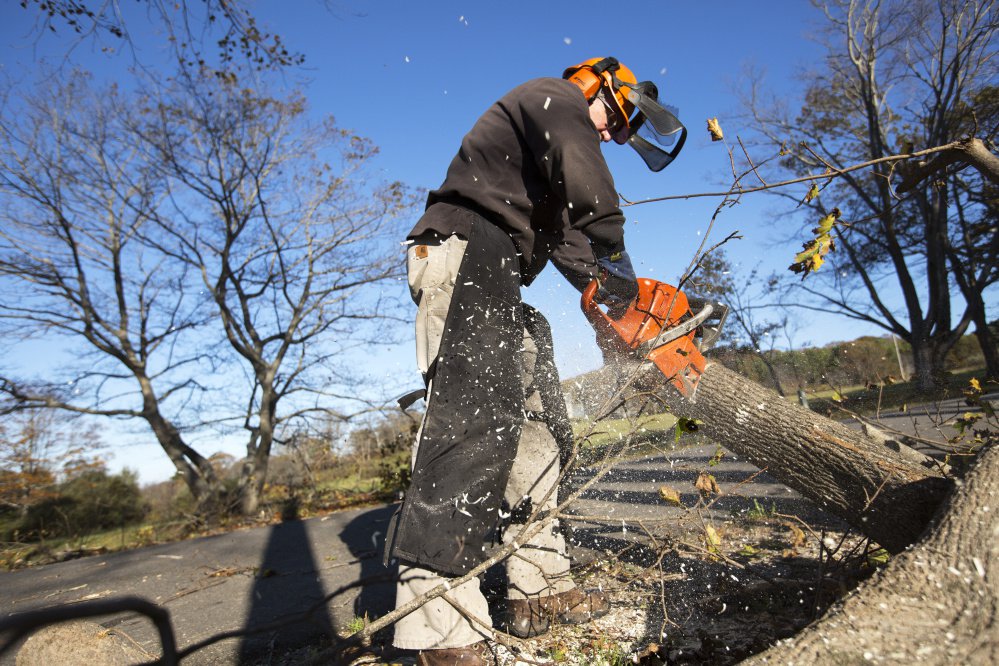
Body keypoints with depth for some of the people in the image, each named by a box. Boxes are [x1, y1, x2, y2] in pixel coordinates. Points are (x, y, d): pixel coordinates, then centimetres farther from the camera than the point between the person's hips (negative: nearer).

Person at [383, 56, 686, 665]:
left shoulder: (550, 165, 35)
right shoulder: (553, 97, 8)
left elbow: (567, 243, 19)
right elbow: (586, 180, -14)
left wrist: (607, 288, 5)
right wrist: (616, 257, -11)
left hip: (495, 280, 11)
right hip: (467, 249, -11)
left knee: (536, 422, 4)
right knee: (476, 414, -23)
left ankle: (539, 591, 8)